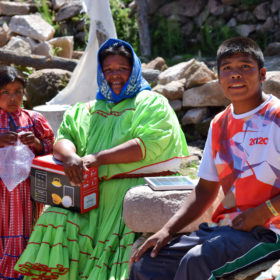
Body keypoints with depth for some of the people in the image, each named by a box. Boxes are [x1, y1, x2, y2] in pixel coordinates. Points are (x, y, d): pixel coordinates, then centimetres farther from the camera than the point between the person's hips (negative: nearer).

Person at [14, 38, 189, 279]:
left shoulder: (152, 104, 8)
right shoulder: (88, 110, 23)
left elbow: (149, 144, -10)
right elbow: (64, 137, 9)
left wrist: (98, 158, -19)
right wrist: (70, 156, -17)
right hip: (94, 198, 4)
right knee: (56, 221, -21)